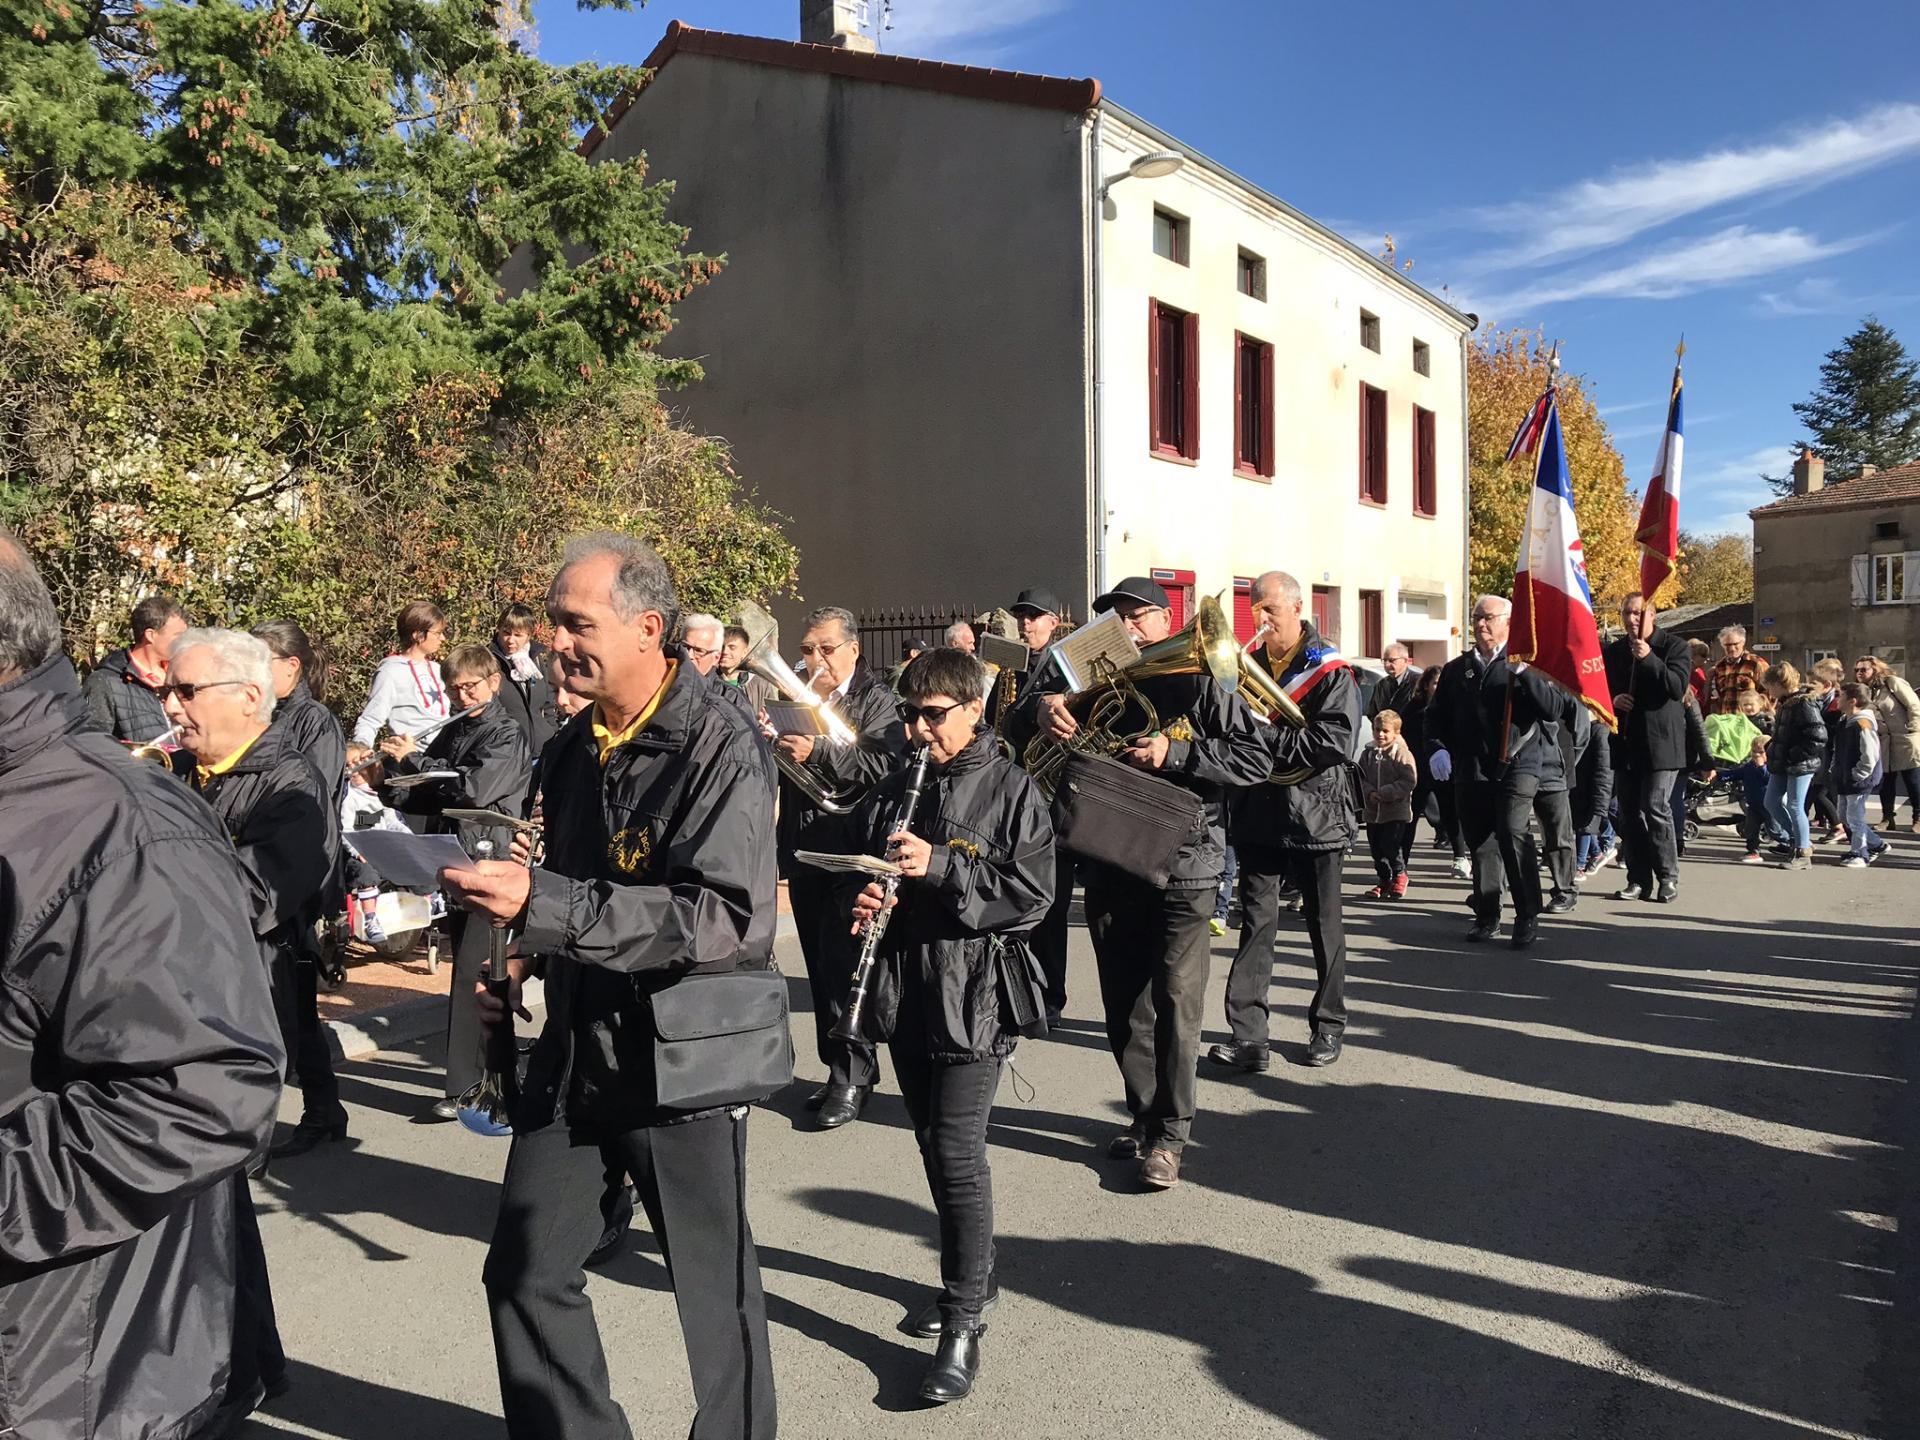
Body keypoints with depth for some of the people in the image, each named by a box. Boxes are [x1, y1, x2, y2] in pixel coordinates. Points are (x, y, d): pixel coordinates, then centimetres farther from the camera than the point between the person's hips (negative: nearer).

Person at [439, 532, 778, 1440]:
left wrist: (542, 903, -29)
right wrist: (519, 960, 3)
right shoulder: (571, 749, 7)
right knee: (525, 1271, 12)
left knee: (713, 1281, 9)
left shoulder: (719, 746, -17)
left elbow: (725, 917, -27)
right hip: (574, 1040, 7)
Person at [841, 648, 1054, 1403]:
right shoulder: (892, 790, 8)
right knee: (934, 1144, 16)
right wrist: (863, 900, -7)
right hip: (906, 987, 6)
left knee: (957, 1151, -6)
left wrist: (939, 866, -22)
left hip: (973, 991, -6)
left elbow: (1030, 895, -13)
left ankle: (964, 1324, 6)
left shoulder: (1012, 792, -8)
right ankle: (973, 1274, 35)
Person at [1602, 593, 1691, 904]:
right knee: (1629, 813, 6)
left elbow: (1678, 687, -13)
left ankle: (1668, 878, 4)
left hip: (1660, 742, -5)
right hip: (1625, 743, 5)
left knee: (1656, 809, -8)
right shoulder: (1611, 651, 13)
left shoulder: (1673, 645, -2)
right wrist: (1612, 700, -3)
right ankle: (1638, 880, 12)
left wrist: (1649, 658, -23)